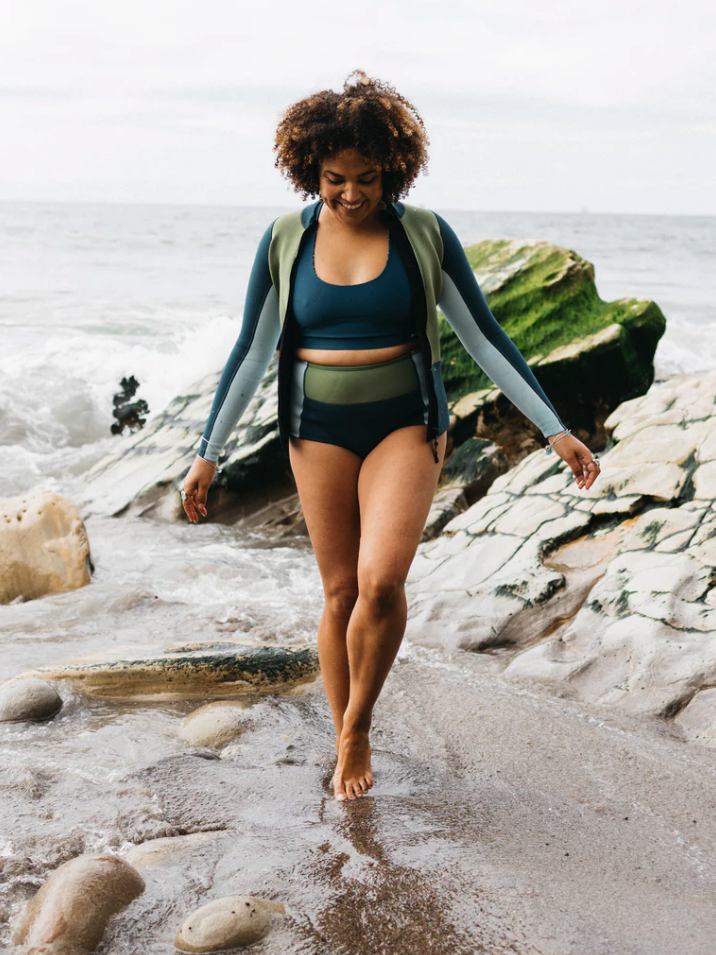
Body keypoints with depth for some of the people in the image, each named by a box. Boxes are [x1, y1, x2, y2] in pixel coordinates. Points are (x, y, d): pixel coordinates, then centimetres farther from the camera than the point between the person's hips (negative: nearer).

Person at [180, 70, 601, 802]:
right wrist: (208, 452, 3)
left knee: (381, 581, -20)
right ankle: (347, 747, 25)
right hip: (319, 430, 2)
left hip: (405, 425, -1)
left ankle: (359, 723, 7)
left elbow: (483, 337, -1)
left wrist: (555, 430, -3)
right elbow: (251, 352, 4)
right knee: (340, 592, 5)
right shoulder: (285, 241, -1)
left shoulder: (424, 234, -5)